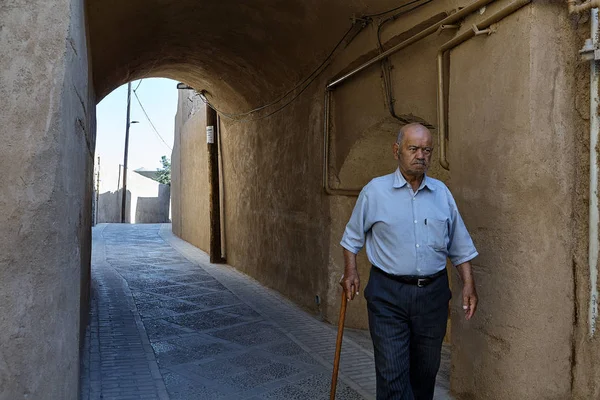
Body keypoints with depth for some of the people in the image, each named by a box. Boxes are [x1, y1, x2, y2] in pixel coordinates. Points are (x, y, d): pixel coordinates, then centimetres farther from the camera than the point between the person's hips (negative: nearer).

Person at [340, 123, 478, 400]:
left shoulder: (441, 192, 6)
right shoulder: (375, 190, -3)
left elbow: (459, 246, 11)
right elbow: (353, 236, 8)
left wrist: (468, 284, 4)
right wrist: (350, 271, -2)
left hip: (432, 293, 3)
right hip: (388, 294, -3)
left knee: (425, 370, 16)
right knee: (392, 374, -4)